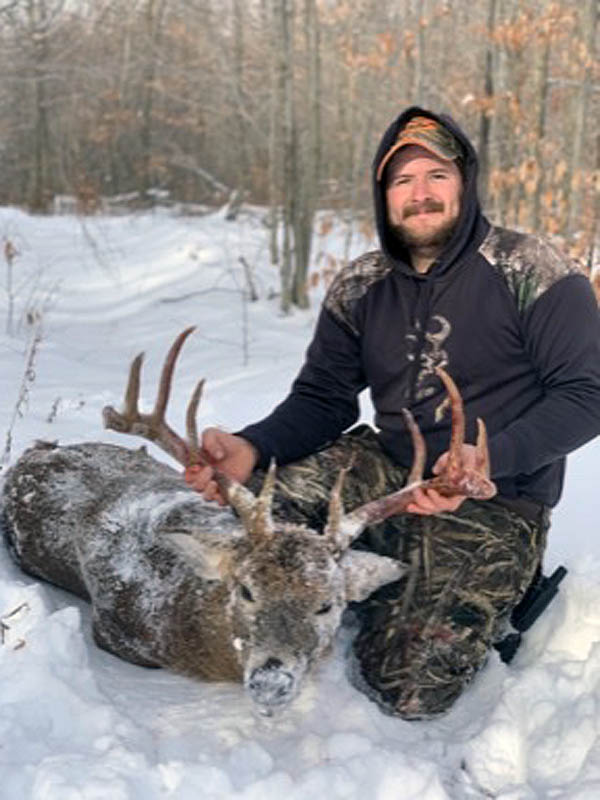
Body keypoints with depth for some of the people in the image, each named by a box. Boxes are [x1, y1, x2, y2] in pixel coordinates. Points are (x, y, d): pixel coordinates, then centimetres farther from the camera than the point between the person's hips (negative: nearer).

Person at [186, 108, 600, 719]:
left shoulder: (533, 273, -11)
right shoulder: (359, 289, 3)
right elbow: (321, 400, 2)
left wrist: (487, 457, -31)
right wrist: (253, 448, -20)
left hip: (494, 505, -4)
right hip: (389, 473, 5)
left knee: (405, 690, -16)